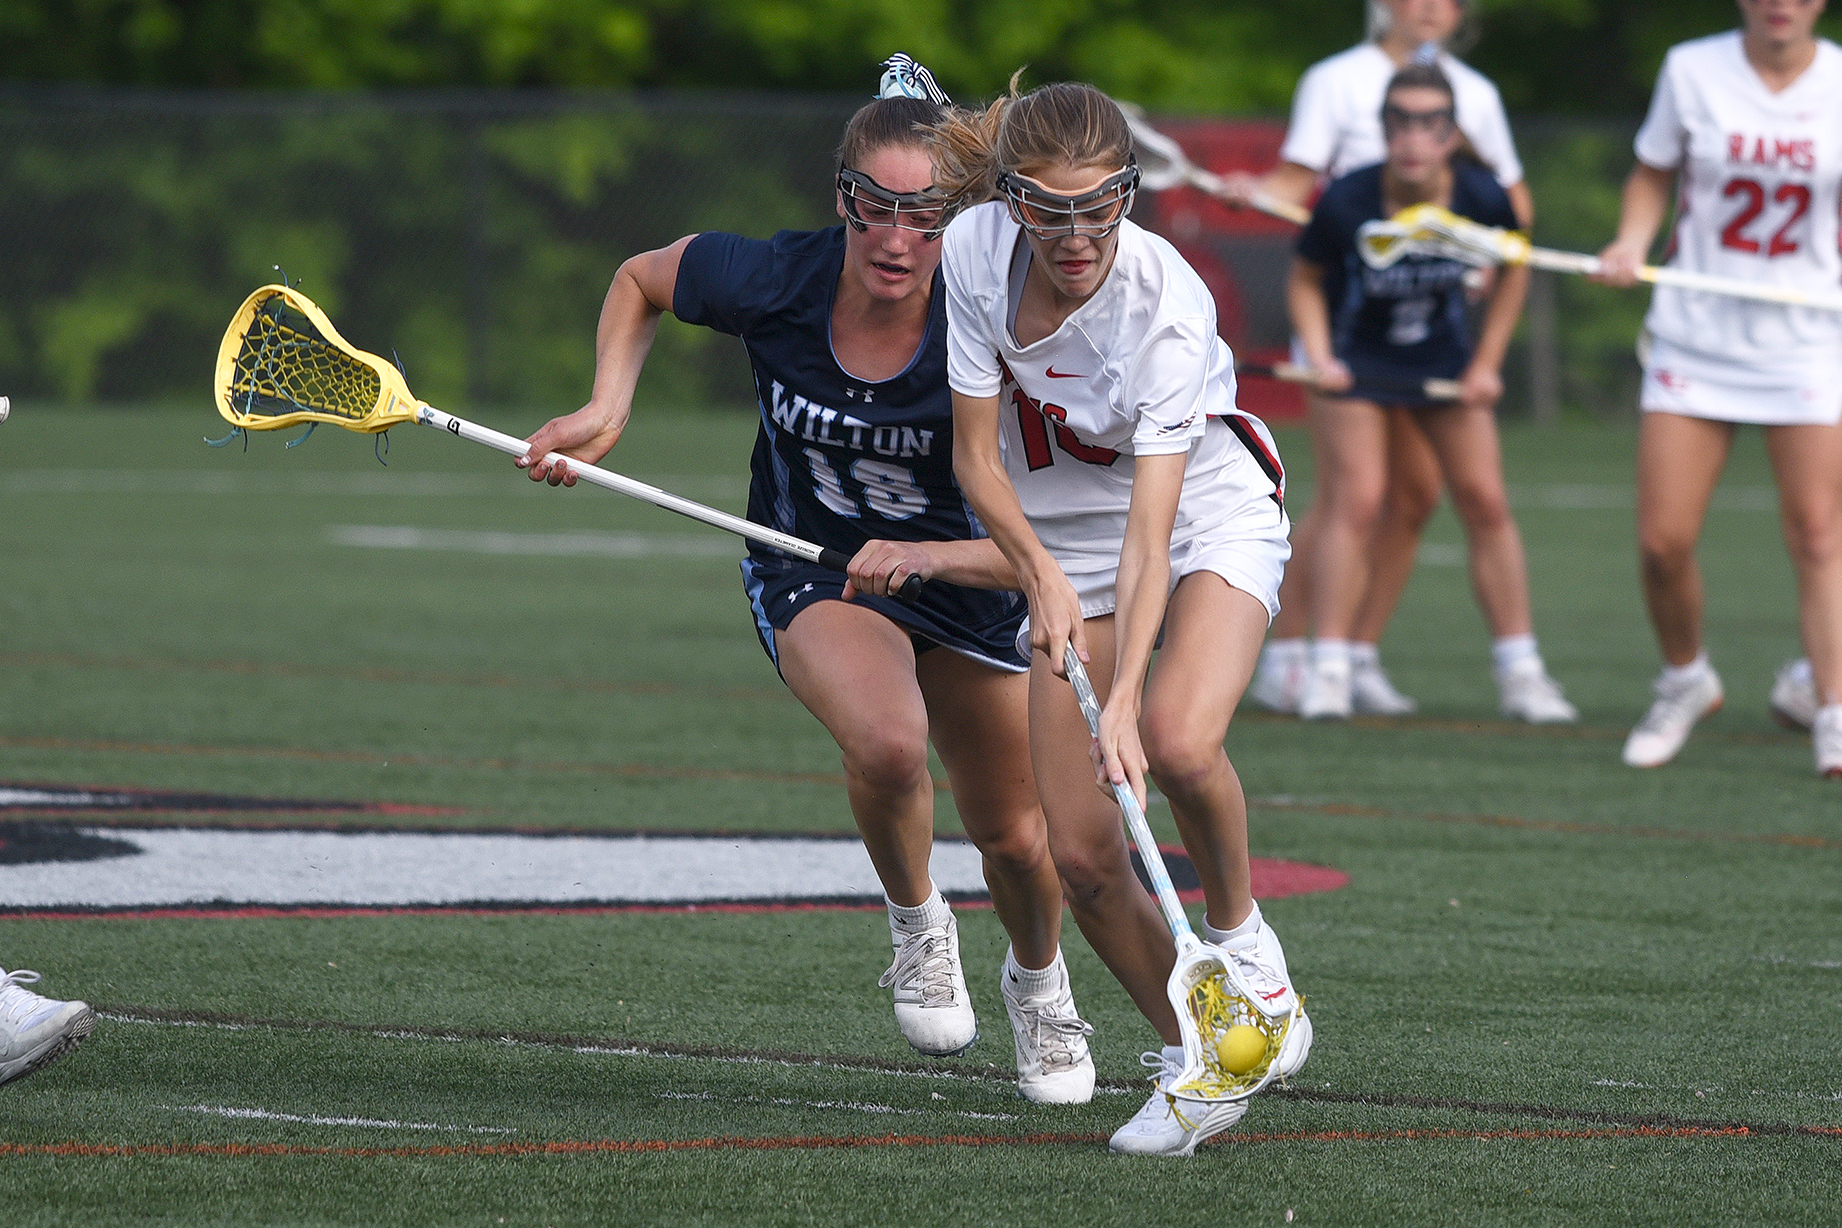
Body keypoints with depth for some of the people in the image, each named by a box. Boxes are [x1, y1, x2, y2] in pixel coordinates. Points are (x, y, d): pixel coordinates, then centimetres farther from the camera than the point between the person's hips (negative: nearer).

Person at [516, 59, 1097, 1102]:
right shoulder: (772, 282, -24)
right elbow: (641, 281, -1)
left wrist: (929, 556, -43)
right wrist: (609, 407, -14)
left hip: (961, 573, 1)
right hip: (810, 570, -1)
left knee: (1016, 836, 10)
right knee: (888, 743, -33)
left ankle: (1040, 986, 46)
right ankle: (916, 925, -1)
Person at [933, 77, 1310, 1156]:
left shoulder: (1167, 306, -32)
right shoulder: (976, 252, -20)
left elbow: (1151, 532, -35)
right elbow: (976, 456, -11)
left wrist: (1125, 700, -44)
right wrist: (1041, 573, -27)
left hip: (1209, 509, -4)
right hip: (1060, 535, 4)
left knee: (1177, 743, -33)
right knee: (1083, 850, -8)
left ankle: (1240, 930, -3)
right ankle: (1190, 1066, 10)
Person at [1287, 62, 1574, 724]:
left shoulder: (1483, 199, -22)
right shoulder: (1346, 204, -27)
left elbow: (1513, 269, 0)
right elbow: (1305, 280, -8)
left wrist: (1487, 362, -2)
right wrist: (1320, 357, -20)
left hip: (1445, 359, 3)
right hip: (1359, 361, -3)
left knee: (1485, 501, 0)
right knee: (1356, 500, -15)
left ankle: (1521, 673, 9)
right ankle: (1328, 670, -10)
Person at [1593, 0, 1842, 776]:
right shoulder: (1692, 71, -3)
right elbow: (1653, 175, 9)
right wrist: (1632, 242, -9)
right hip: (1696, 334, 1)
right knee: (1662, 541, -3)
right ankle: (1684, 679, 23)